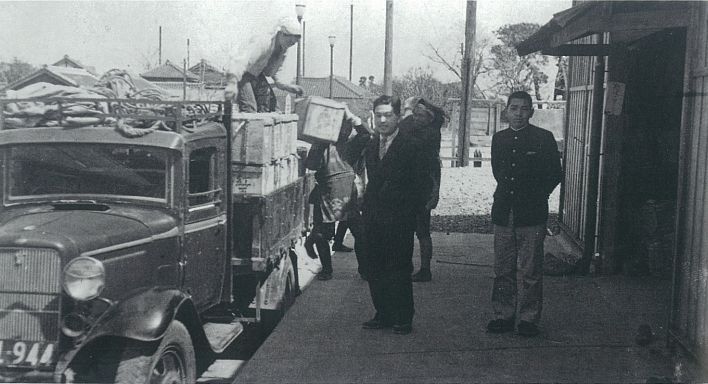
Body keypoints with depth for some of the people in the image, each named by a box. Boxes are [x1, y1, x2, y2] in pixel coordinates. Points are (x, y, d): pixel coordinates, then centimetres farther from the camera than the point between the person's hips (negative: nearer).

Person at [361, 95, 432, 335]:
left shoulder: (411, 146, -6)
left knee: (399, 271, -1)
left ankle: (403, 319, 11)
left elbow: (423, 185, -5)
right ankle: (383, 315, 21)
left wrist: (409, 211, -9)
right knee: (375, 270, 8)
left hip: (399, 221, -6)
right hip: (373, 220, 6)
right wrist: (367, 209, 10)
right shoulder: (370, 146, 13)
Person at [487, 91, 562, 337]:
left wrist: (536, 195, 2)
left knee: (530, 271, -1)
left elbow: (555, 175, 2)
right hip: (504, 214, 4)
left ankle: (529, 319, 10)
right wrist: (507, 192, 13)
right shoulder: (499, 139, 12)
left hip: (532, 215, -4)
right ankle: (504, 315, 18)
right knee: (503, 269, 8)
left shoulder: (543, 138, -2)